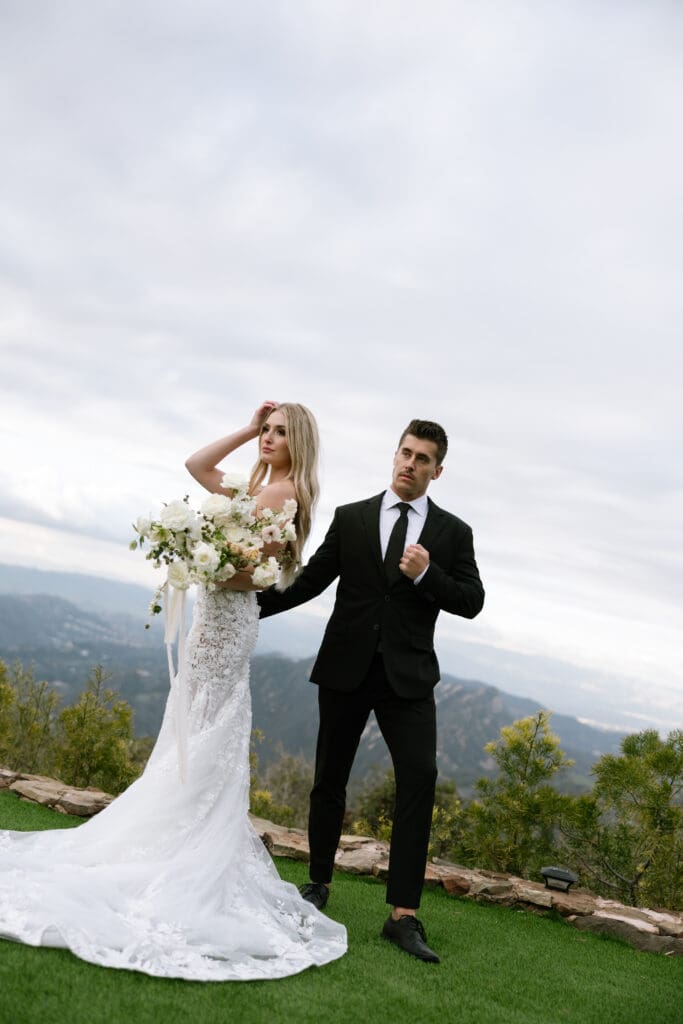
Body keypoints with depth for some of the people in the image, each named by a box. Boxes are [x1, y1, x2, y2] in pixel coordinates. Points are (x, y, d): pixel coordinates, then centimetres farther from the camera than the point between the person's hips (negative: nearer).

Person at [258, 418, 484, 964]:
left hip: (408, 674, -1)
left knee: (419, 777, -13)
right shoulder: (350, 518, 6)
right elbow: (310, 581, 5)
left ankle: (404, 914, -8)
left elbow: (471, 601, 0)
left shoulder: (453, 532, 5)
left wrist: (426, 574, -16)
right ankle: (319, 881, 30)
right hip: (346, 667, 1)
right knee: (330, 778, 10)